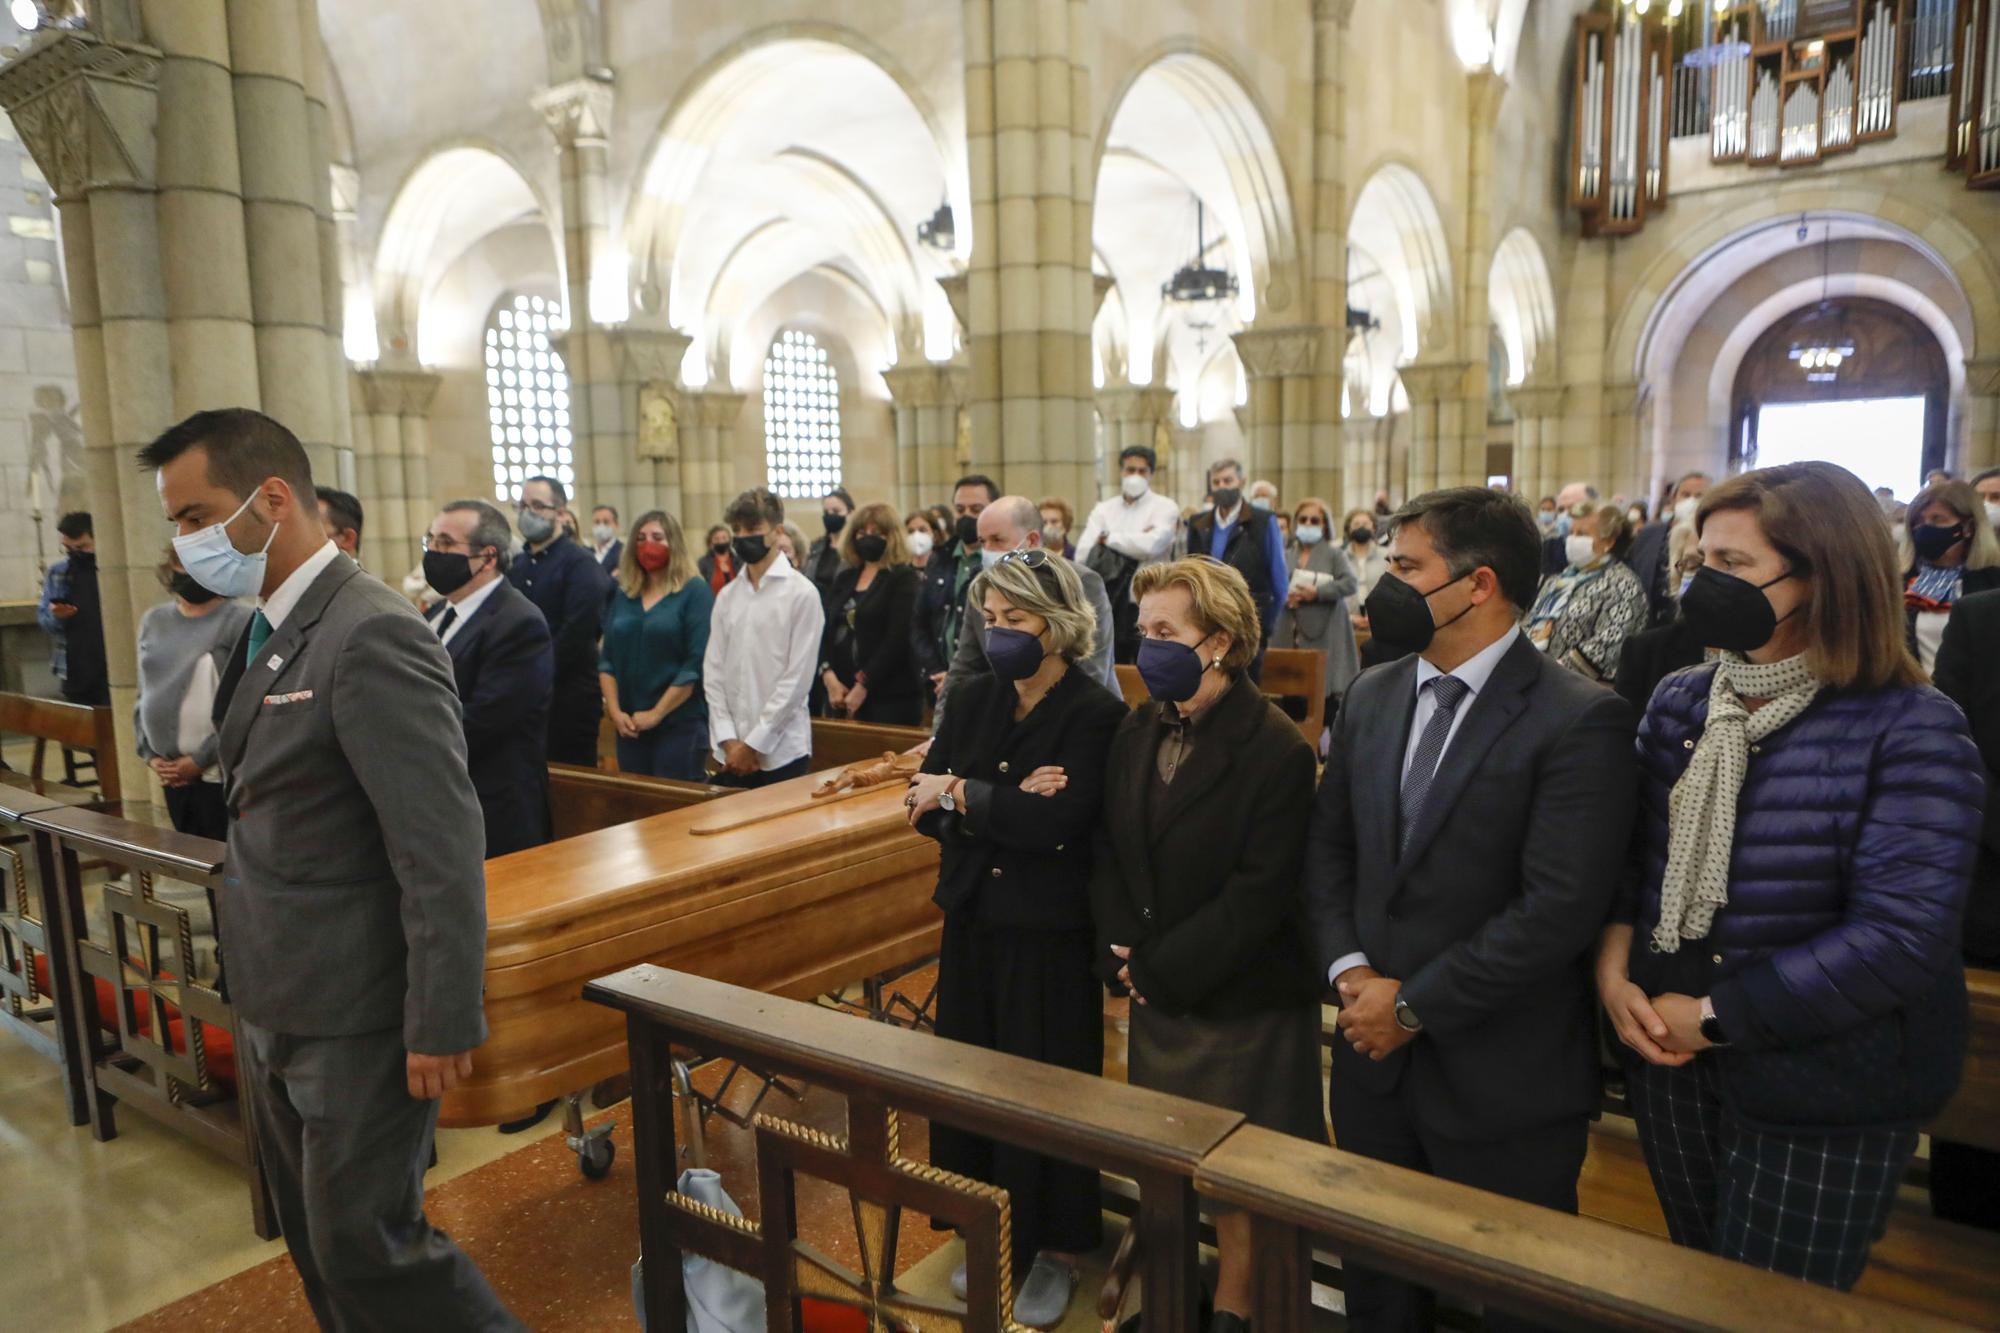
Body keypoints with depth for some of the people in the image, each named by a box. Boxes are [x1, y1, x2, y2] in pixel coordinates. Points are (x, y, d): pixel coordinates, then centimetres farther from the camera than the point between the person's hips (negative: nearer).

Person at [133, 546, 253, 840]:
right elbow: (145, 695, 15)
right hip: (172, 775, 6)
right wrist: (150, 754, 4)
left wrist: (201, 759, -13)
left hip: (220, 774, -6)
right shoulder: (153, 621, 10)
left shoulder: (239, 621, -10)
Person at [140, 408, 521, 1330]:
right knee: (315, 1243, 20)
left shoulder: (373, 636, -21)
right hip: (273, 1010, 9)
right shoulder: (266, 633, 9)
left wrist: (442, 1027, -21)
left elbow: (443, 850, -23)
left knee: (366, 1245, 2)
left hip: (355, 1018, -9)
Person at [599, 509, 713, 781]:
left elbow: (697, 664, -12)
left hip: (681, 725, -5)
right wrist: (614, 711, -2)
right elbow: (607, 658, 11)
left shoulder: (695, 591, -4)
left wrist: (656, 713, -13)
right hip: (630, 727, 5)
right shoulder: (622, 594, 13)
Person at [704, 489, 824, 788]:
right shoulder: (727, 596, 9)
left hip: (781, 751, -4)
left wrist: (753, 743, -10)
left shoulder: (802, 593, -6)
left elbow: (798, 677, -10)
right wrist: (728, 740, -4)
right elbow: (713, 671, 7)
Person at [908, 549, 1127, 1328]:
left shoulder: (1096, 714, -13)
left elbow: (1054, 822, -25)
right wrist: (1006, 806, -19)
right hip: (973, 920, 5)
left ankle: (1057, 1248, 29)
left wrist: (958, 793, -15)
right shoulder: (975, 699, 4)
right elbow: (923, 806, -3)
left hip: (1049, 934, -5)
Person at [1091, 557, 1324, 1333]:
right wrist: (1123, 953, -8)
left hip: (1242, 1004, -5)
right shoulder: (1137, 731, 4)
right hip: (1154, 990, 6)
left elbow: (1258, 895, -20)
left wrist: (1160, 969, -17)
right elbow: (1107, 852, 6)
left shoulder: (1277, 750, -18)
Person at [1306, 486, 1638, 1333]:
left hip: (1502, 1082, -5)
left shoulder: (1581, 721, -16)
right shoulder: (1371, 697, 5)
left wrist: (1414, 1006, -17)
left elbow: (1560, 908, -22)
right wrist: (1348, 968, -7)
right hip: (1374, 1057, 6)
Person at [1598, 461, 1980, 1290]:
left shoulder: (1911, 731, -16)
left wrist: (1716, 1017, -19)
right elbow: (1623, 853, 7)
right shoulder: (1677, 702, 2)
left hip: (1821, 1092, -5)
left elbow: (1902, 936, -23)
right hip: (1668, 1058, 5)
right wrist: (1613, 969, -11)